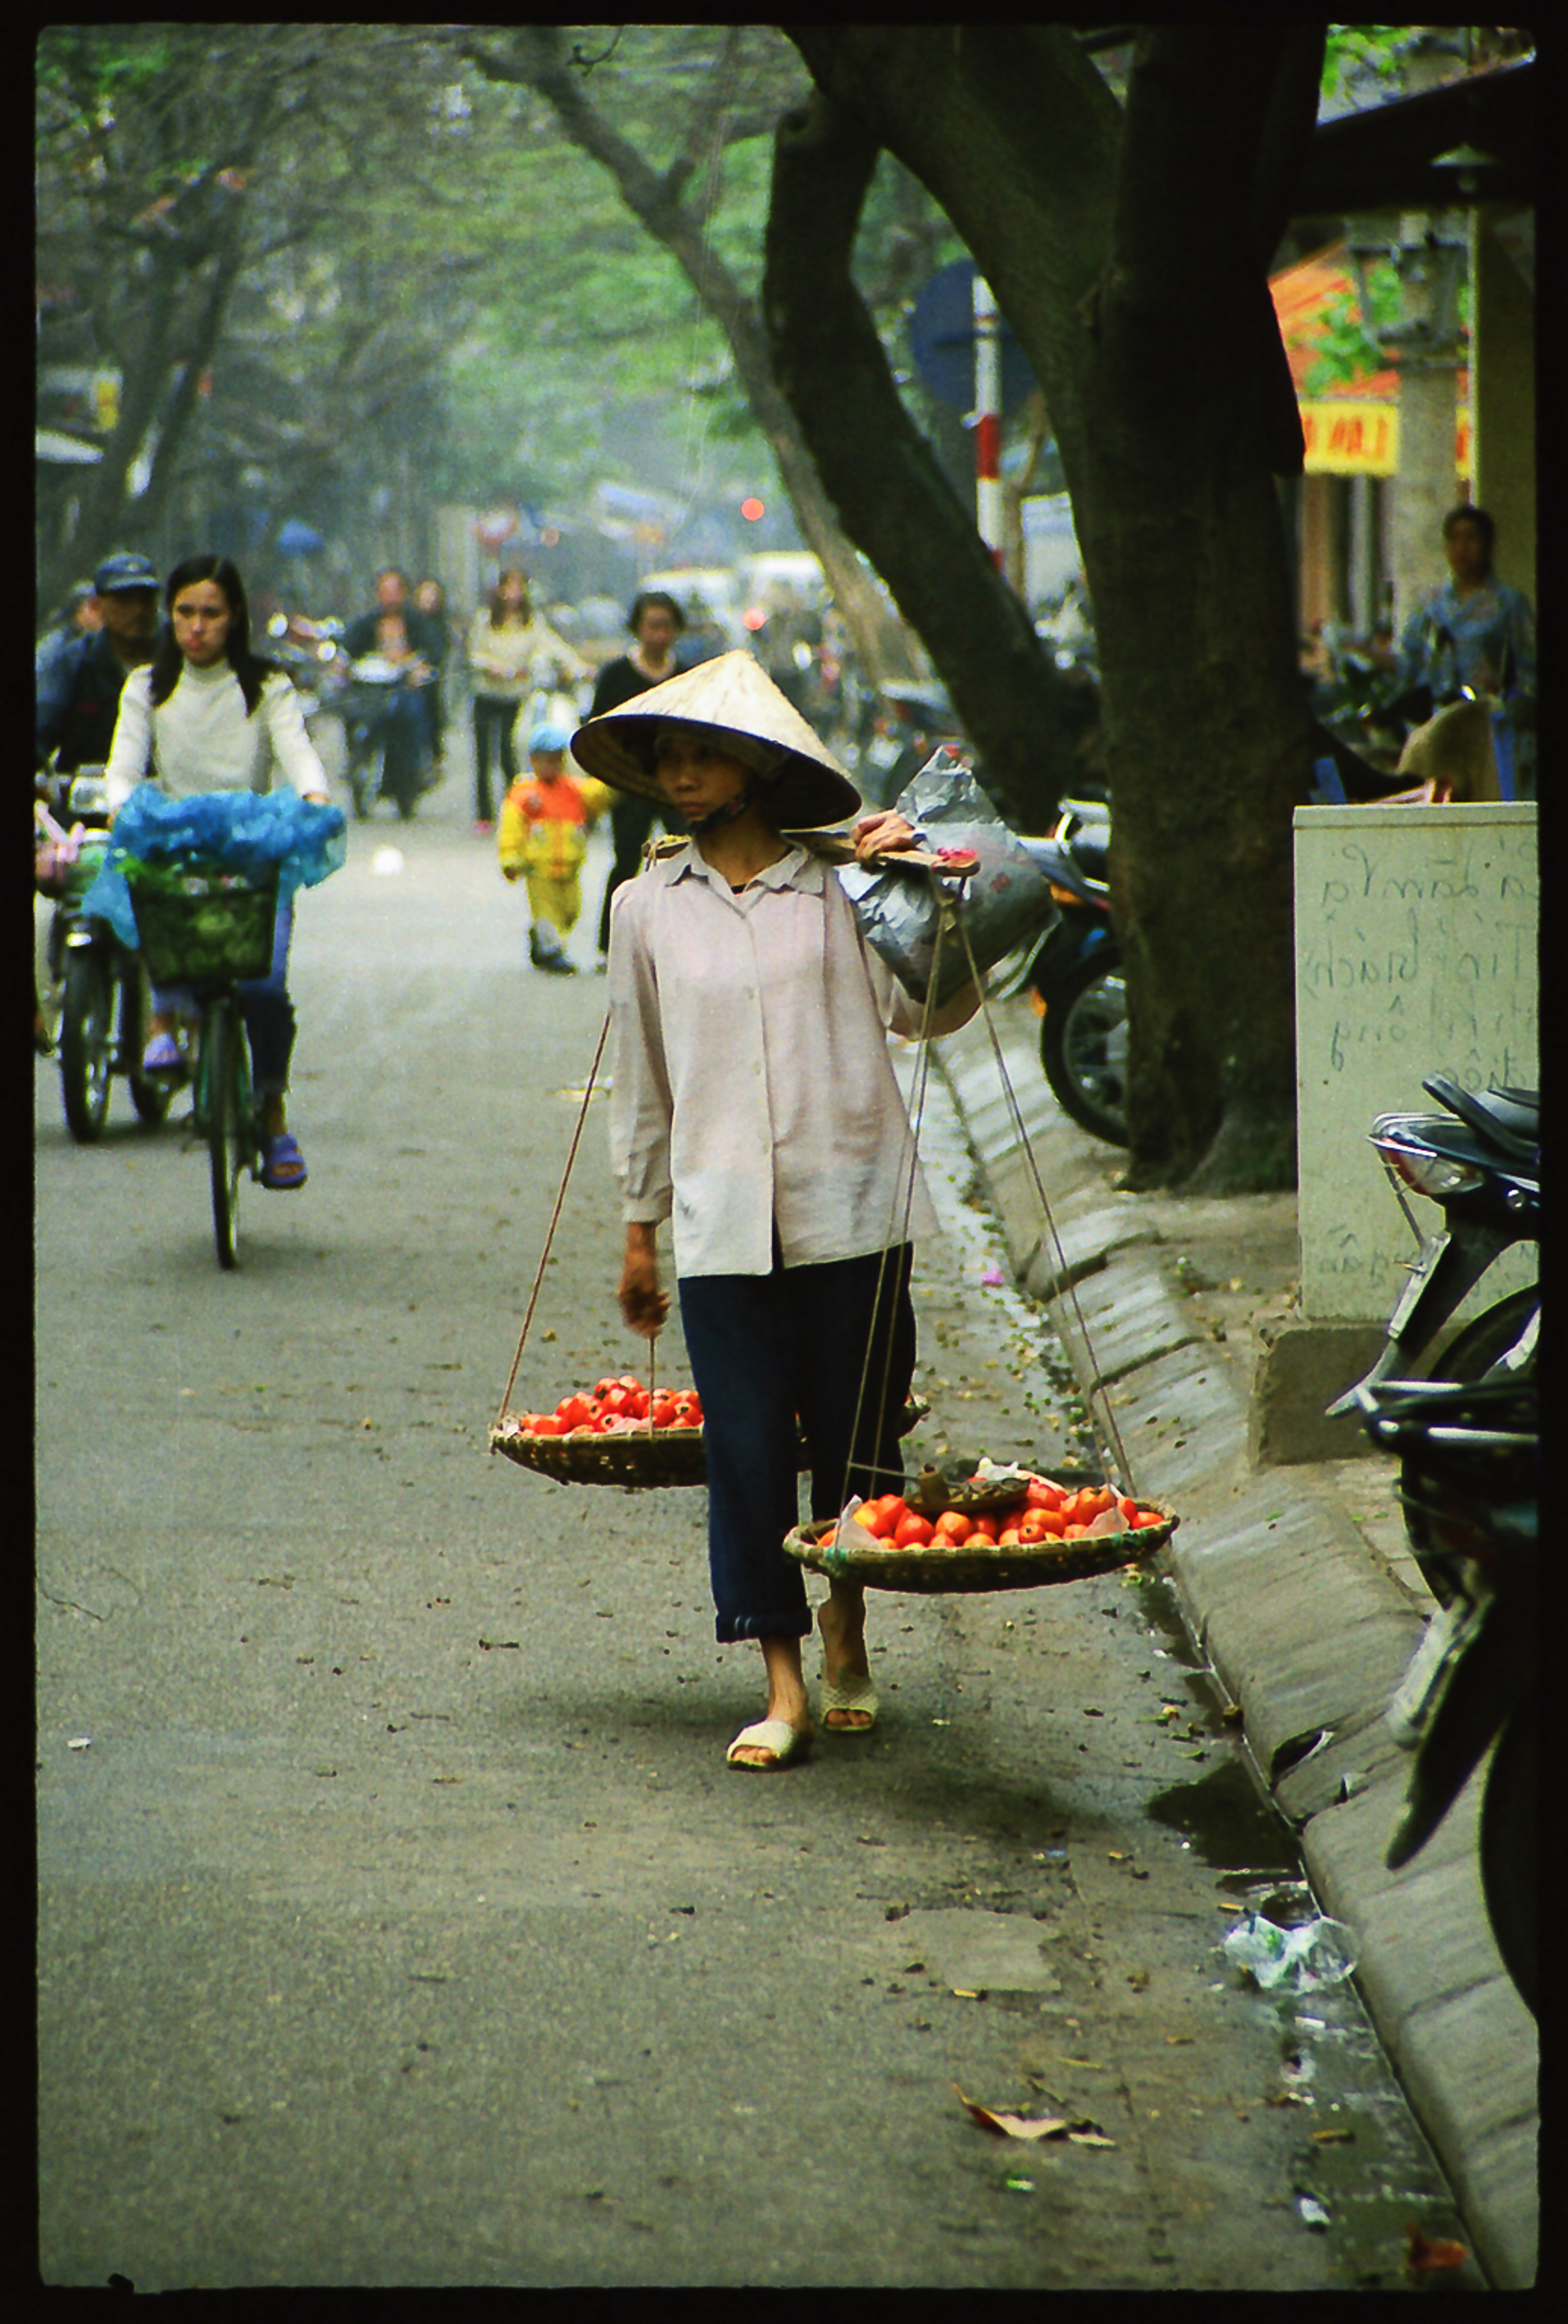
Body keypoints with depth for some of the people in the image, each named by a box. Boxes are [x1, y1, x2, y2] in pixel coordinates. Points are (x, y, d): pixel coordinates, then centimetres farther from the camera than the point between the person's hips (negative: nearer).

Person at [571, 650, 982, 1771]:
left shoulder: (842, 880, 2)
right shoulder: (649, 905, 8)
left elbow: (932, 1008, -2)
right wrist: (640, 1225, 18)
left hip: (852, 1210, -1)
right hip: (723, 1221, 1)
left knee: (856, 1440, 6)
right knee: (747, 1450, -4)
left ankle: (848, 1640, 28)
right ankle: (784, 1686, 2)